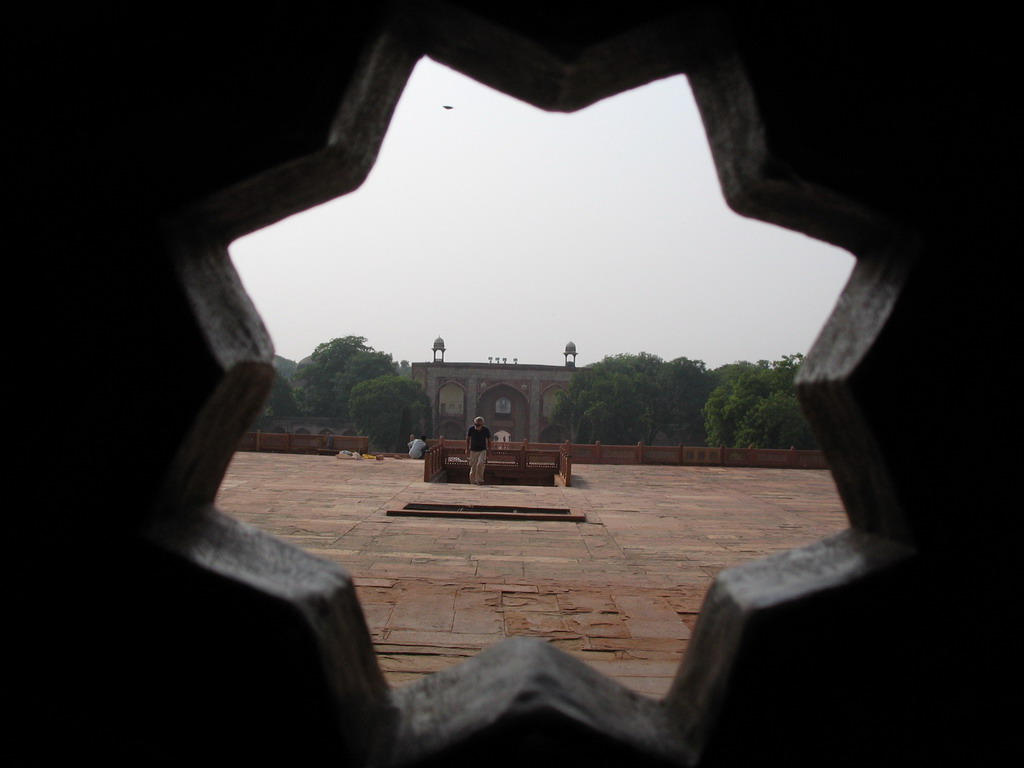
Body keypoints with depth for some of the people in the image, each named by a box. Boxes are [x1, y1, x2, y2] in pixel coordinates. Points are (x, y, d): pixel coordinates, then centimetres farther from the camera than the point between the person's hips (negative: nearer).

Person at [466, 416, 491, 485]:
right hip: (473, 450, 2)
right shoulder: (471, 429, -8)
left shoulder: (486, 430, -9)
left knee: (480, 464, -20)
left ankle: (479, 480, -12)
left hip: (482, 450, -1)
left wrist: (489, 451, 4)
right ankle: (473, 481, 16)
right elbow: (468, 438, 8)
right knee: (473, 467, 1)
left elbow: (488, 440, 5)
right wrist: (467, 449, 7)